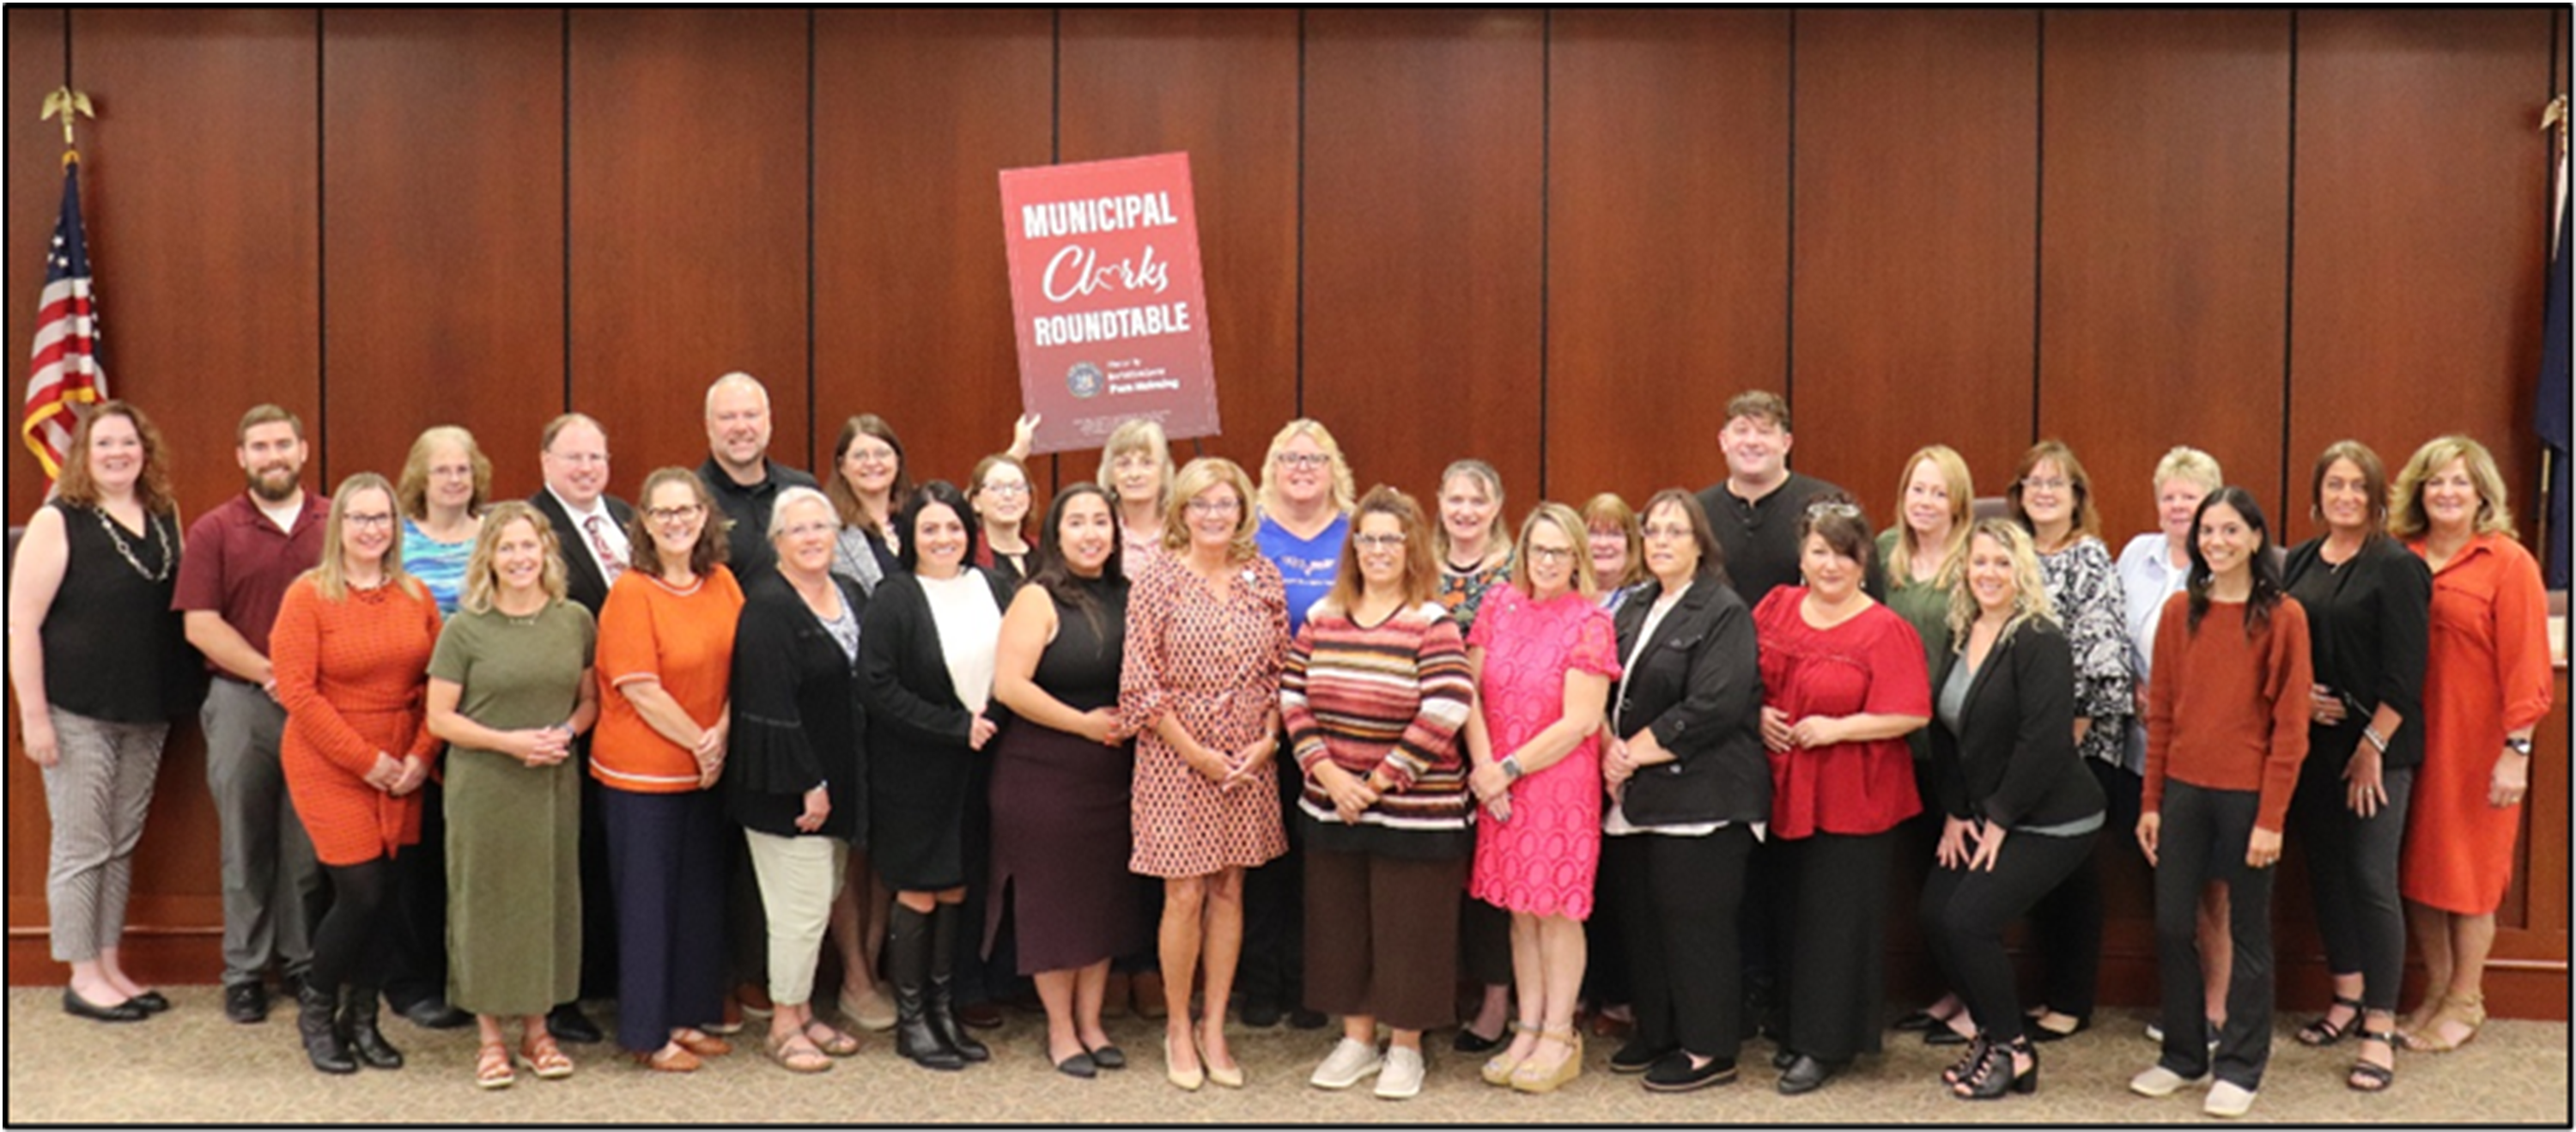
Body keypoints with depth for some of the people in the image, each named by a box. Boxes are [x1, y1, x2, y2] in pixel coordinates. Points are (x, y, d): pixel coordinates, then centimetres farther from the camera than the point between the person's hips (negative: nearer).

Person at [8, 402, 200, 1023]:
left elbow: (184, 607, 15)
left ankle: (112, 968, 23)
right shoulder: (58, 522, -8)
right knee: (82, 847, 3)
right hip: (78, 713, -5)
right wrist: (34, 716, -14)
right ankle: (83, 979, 13)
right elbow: (22, 625, -11)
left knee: (123, 844, 13)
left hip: (148, 714, 5)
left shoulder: (166, 519, 7)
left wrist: (185, 696, 8)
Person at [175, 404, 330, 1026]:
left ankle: (303, 962, 21)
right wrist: (272, 675, -12)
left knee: (310, 844, 8)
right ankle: (244, 970, 18)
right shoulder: (213, 531, 2)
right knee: (246, 845, 8)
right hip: (242, 702, 0)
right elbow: (200, 624, -4)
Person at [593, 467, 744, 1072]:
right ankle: (647, 1034, 16)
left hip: (707, 767, 6)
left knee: (700, 893, 12)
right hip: (642, 771, -6)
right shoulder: (631, 592, -13)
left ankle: (688, 1017, 26)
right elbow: (640, 690, -16)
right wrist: (698, 745, -10)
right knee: (647, 898, 4)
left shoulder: (722, 584, 4)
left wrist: (721, 734, -10)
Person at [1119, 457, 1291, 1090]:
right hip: (1178, 760, -3)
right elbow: (1141, 683, -9)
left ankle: (1214, 1030, 20)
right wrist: (1196, 753, -11)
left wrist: (1266, 741, -5)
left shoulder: (1263, 579, 4)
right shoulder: (1158, 580, -6)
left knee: (1229, 892, 9)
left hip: (1249, 762, 3)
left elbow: (1282, 670, 7)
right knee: (1185, 896, 0)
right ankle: (1177, 1028, 18)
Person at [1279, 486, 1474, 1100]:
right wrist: (1328, 774, -10)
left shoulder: (1433, 625, -8)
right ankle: (1356, 1038, 30)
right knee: (1339, 924, 13)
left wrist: (1377, 782, -16)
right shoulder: (1322, 617, 6)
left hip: (1415, 813, -4)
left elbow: (1445, 713, -17)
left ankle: (1405, 1047, 23)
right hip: (1330, 809, 4)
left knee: (1408, 928, 6)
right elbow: (1292, 697, 3)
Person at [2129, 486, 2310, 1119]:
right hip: (2183, 789, 4)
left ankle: (2240, 1068, 21)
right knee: (2172, 926, 8)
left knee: (2248, 931, 9)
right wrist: (2151, 802, 4)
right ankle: (2183, 1056, 24)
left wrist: (2272, 817, -12)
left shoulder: (2283, 616, -5)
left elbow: (2290, 724, -7)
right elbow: (2161, 712, 7)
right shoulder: (2179, 611, 5)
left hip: (2246, 794, -3)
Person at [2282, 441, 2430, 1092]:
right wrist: (2296, 694, -6)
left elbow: (2405, 670, -12)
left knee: (2372, 880, -5)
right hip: (2310, 741, 6)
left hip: (2375, 746, -6)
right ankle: (2349, 998, 27)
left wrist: (2373, 745, -14)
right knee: (2326, 868, 12)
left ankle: (2380, 1028, 3)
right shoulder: (2298, 562, 8)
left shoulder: (2397, 568, -8)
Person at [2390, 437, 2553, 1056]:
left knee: (2468, 871, 5)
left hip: (2476, 741, -4)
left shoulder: (2509, 563, -6)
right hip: (2411, 738, 4)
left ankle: (2465, 1003, 20)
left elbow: (2525, 663, -8)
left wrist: (2516, 749, -12)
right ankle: (2435, 989, 26)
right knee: (2416, 866, 10)